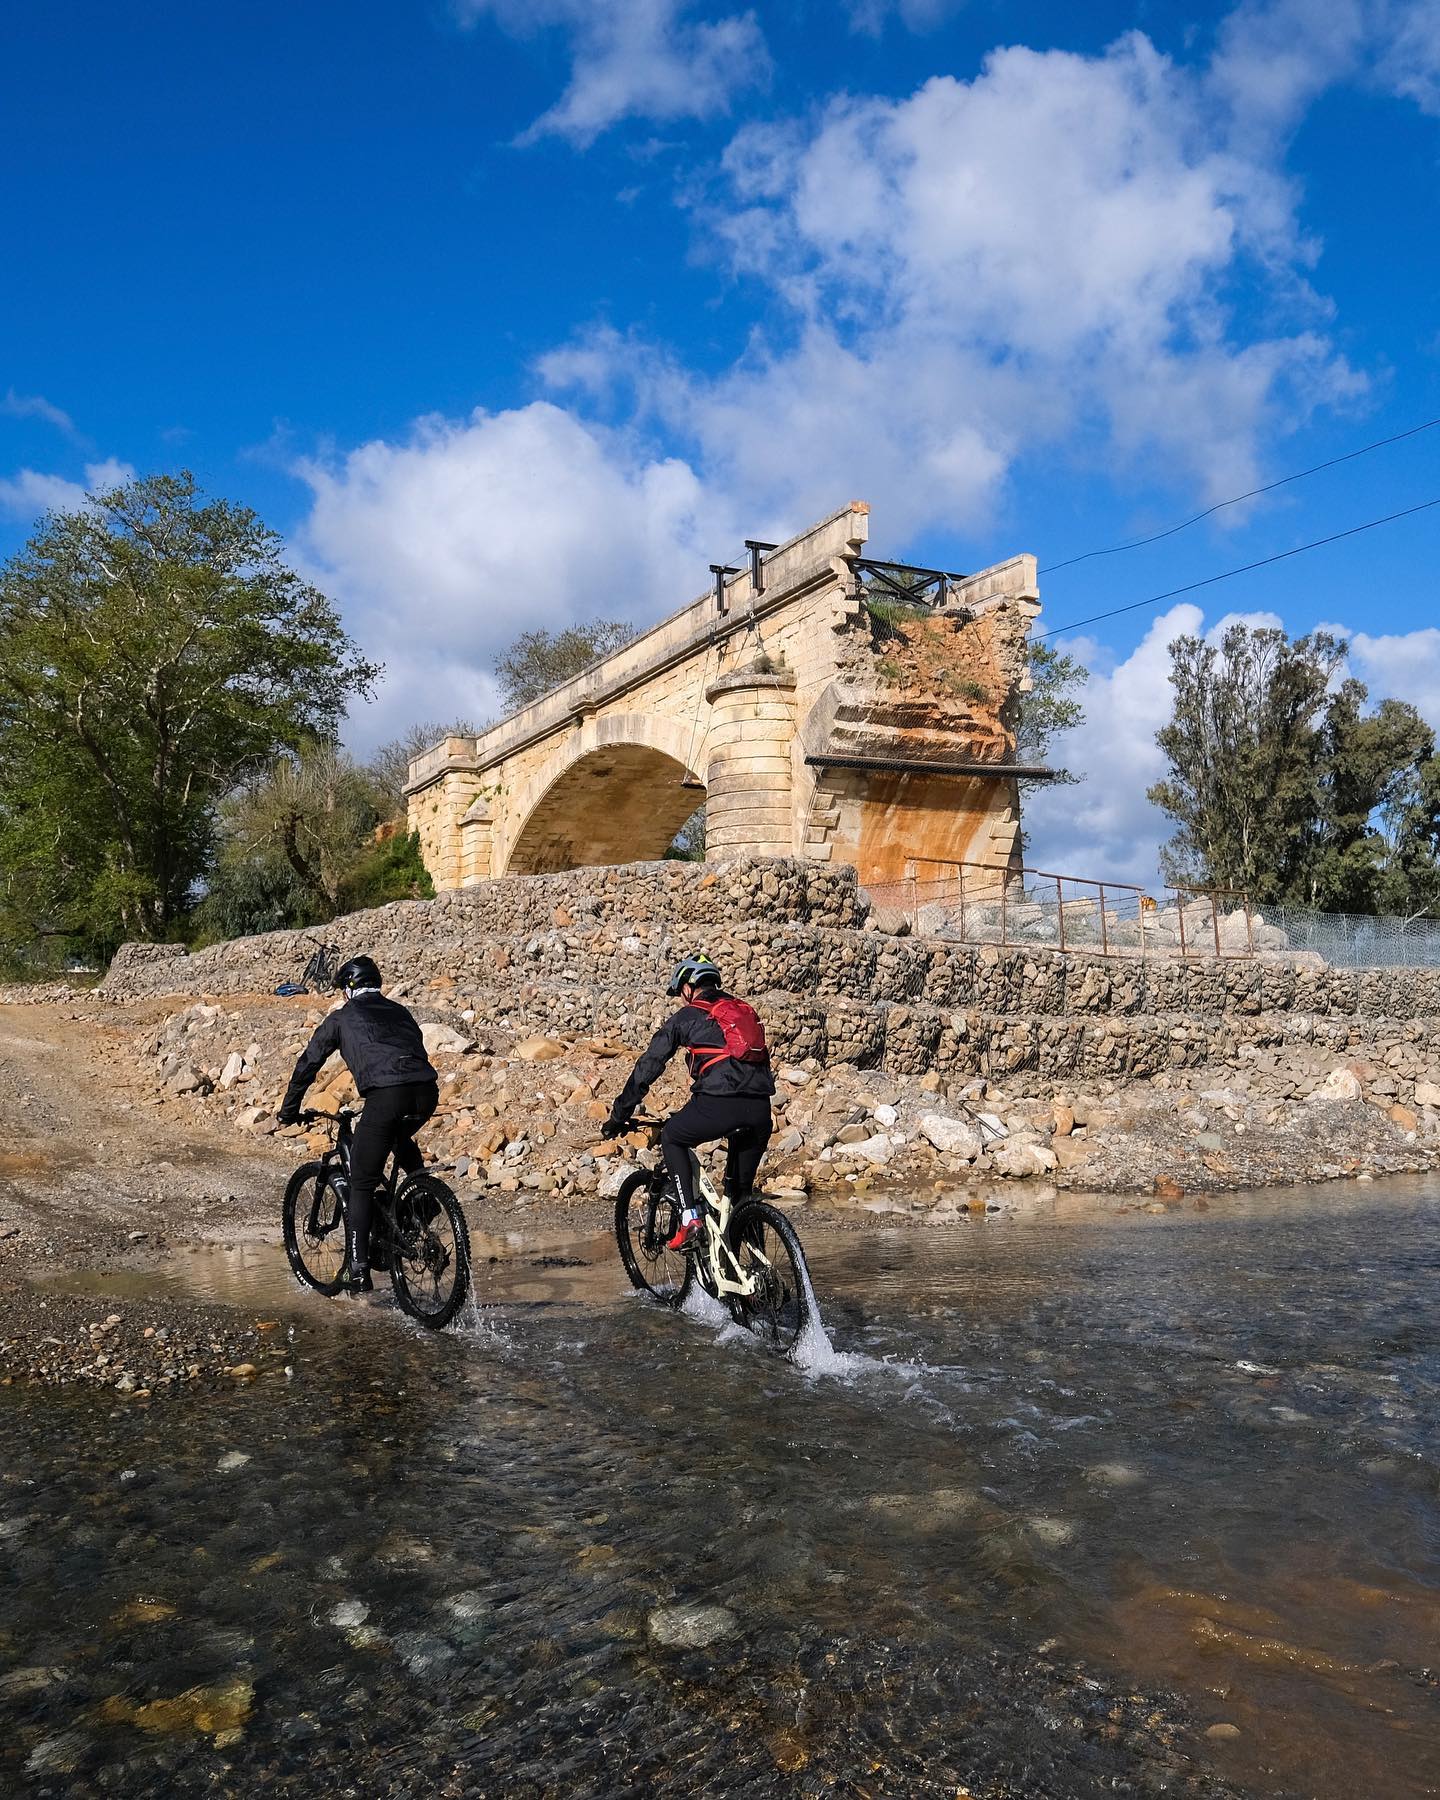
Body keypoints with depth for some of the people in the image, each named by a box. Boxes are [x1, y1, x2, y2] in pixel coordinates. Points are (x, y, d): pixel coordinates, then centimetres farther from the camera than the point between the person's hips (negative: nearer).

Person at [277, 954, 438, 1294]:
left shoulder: (341, 1017, 19)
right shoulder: (400, 1011, 31)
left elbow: (307, 1064, 23)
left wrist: (289, 1110, 34)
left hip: (386, 1096, -5)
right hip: (427, 1090, 5)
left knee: (361, 1186, 7)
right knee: (402, 1140, 39)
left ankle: (358, 1271, 4)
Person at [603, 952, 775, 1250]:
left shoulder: (685, 1017, 14)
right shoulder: (745, 1010, 28)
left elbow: (648, 1066, 15)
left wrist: (619, 1115, 22)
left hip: (719, 1103, -5)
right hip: (761, 1110, 5)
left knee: (671, 1138, 23)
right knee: (741, 1189, 21)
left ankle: (689, 1216, 8)